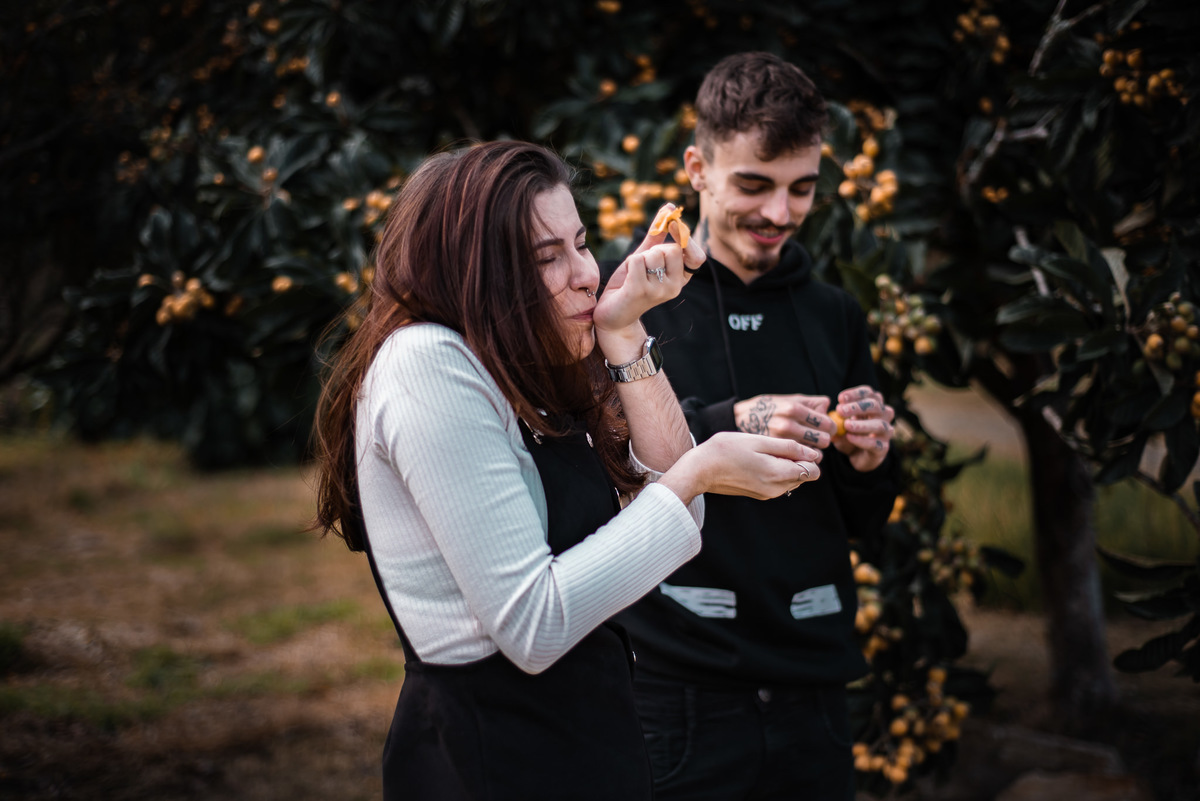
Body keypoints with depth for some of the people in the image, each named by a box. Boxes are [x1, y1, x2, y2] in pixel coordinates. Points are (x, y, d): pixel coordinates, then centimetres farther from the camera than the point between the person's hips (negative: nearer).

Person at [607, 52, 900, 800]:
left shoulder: (836, 316, 12)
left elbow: (864, 525, 17)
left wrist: (868, 463, -5)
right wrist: (728, 426, -24)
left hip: (812, 687, 5)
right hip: (678, 692, -5)